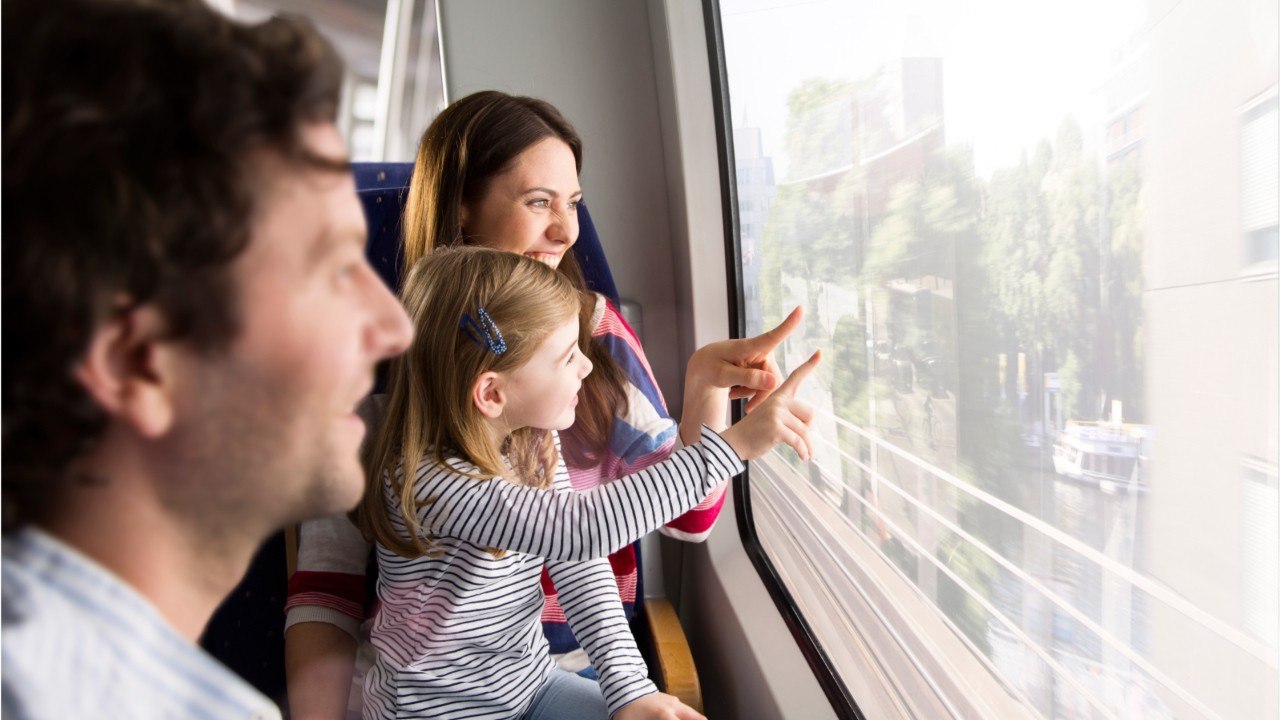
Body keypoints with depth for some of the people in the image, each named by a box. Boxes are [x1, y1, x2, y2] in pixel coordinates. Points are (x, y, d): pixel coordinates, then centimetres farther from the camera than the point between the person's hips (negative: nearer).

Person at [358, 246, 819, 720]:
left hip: (528, 681, 6)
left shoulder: (533, 441, -5)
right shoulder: (422, 477, -29)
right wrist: (733, 443, -38)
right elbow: (582, 527, -38)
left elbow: (579, 565, -4)